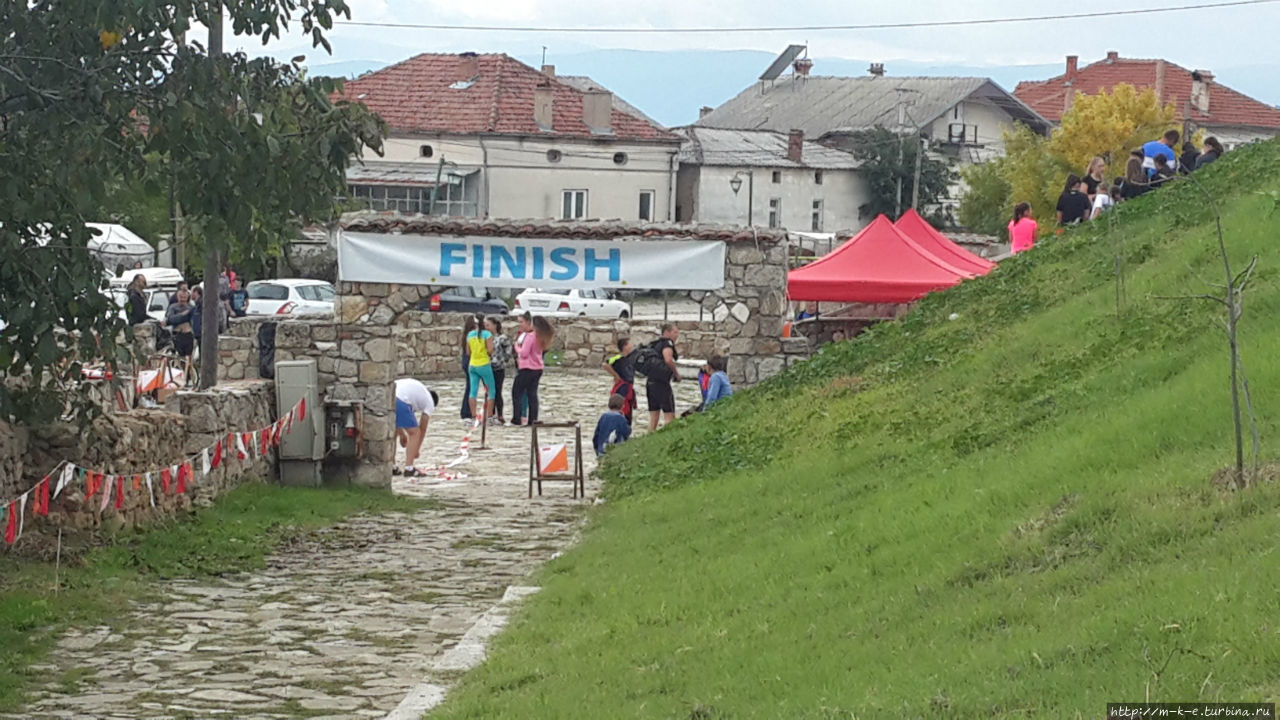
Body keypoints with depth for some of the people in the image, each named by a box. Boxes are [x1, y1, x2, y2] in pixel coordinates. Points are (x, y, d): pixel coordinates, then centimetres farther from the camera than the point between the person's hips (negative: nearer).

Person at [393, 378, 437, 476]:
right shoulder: (429, 402, 21)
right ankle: (409, 468, 5)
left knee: (393, 431, 27)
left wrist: (402, 434, 46)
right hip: (399, 402, -6)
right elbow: (422, 429, 25)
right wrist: (417, 449, 37)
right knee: (415, 433, 11)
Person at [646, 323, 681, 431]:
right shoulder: (667, 343, -7)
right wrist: (677, 374, -12)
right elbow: (668, 360, -24)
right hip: (661, 383, -8)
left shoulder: (656, 344, 20)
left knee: (653, 416, 9)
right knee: (669, 415, -6)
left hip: (650, 382, 8)